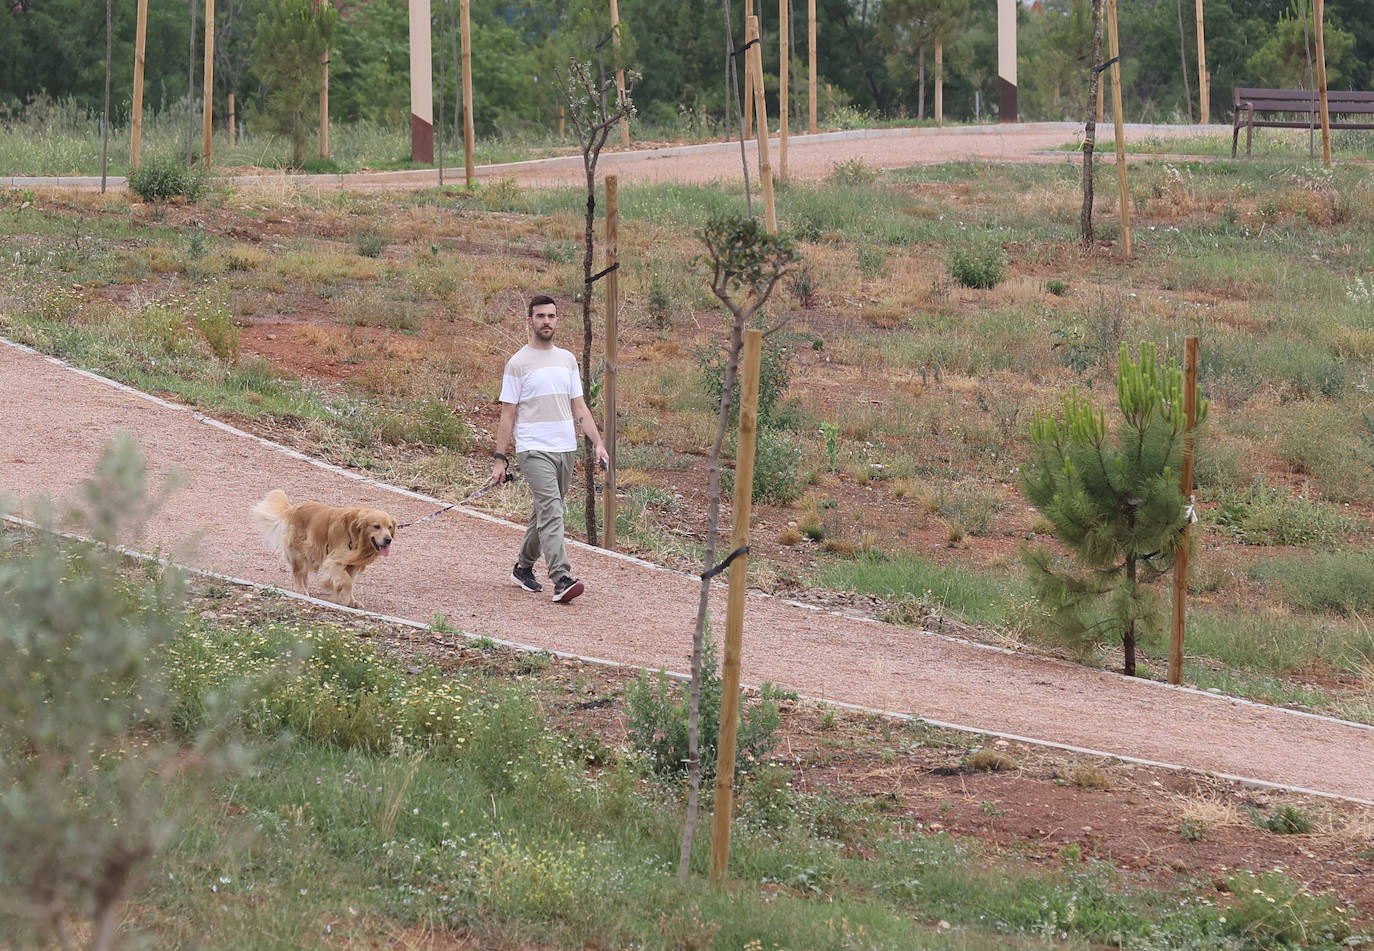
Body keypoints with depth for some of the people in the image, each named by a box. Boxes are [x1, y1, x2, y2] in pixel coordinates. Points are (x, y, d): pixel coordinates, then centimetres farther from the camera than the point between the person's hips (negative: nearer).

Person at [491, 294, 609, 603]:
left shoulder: (567, 360, 13)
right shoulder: (518, 363, -3)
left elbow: (579, 407, 14)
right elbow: (507, 415, -3)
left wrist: (598, 443, 3)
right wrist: (499, 458, -7)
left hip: (566, 449, 6)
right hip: (534, 450, -6)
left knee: (546, 512, 15)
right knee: (551, 511, -18)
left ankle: (523, 567, 32)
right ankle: (561, 580, -27)